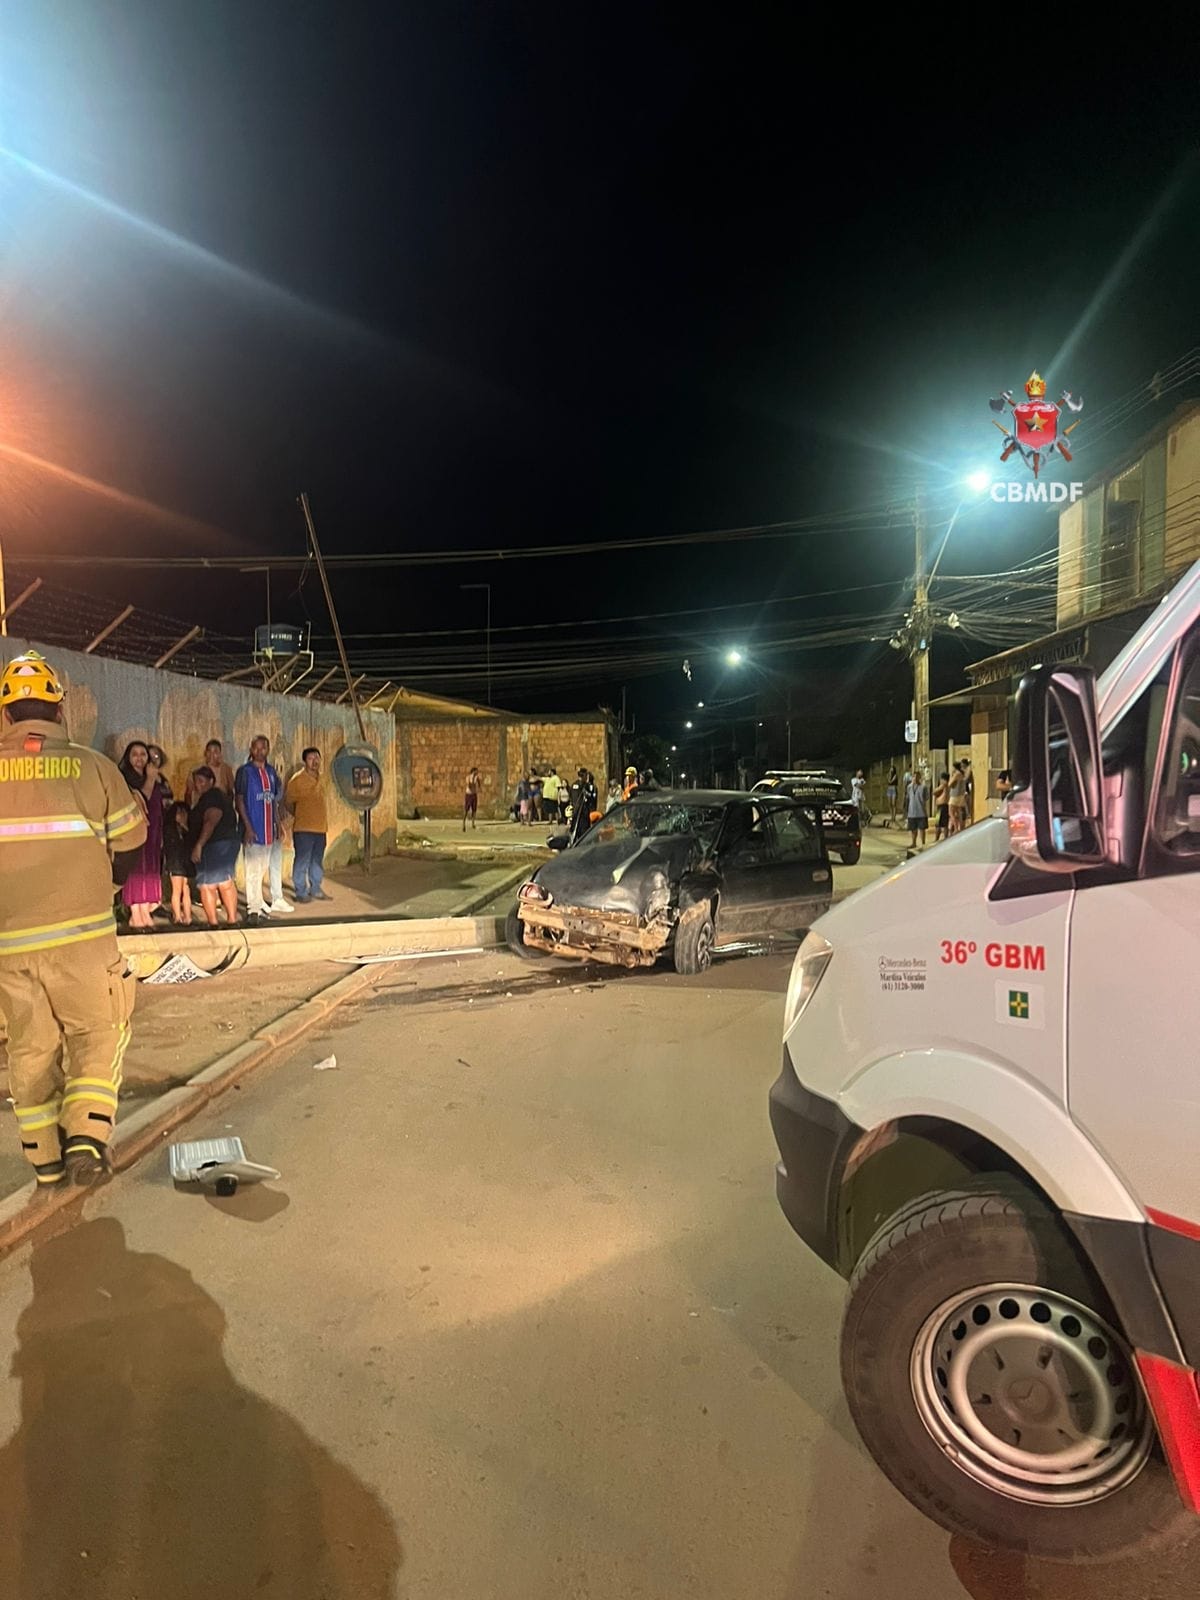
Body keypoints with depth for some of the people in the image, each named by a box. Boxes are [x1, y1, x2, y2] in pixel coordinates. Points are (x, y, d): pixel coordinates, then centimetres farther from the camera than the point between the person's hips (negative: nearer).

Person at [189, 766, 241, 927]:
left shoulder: (210, 797, -12)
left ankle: (213, 922, -3)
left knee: (207, 885, -4)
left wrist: (198, 845, -28)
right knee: (226, 882, 14)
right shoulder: (221, 795, 18)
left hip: (214, 845, -10)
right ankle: (232, 919, 16)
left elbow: (210, 822, -24)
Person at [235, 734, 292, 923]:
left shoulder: (271, 771, 12)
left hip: (270, 828, 6)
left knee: (267, 866, 12)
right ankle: (253, 908, 0)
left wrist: (279, 824, 13)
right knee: (254, 869, -5)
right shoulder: (244, 771, -5)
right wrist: (247, 827, -15)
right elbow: (239, 800, -8)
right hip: (253, 828, -6)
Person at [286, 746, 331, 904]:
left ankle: (316, 889, 25)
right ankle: (301, 892, 7)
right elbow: (289, 803, -5)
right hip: (303, 828, -7)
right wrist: (300, 817, 1)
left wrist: (324, 823, 13)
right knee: (302, 862, -1)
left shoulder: (320, 779, 11)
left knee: (317, 861, 14)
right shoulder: (297, 779, -10)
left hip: (320, 827, 7)